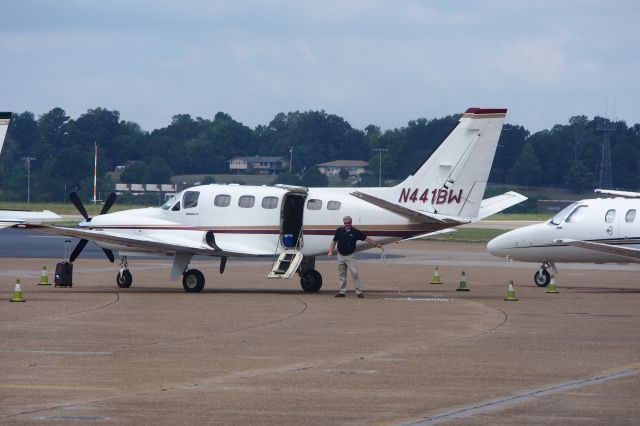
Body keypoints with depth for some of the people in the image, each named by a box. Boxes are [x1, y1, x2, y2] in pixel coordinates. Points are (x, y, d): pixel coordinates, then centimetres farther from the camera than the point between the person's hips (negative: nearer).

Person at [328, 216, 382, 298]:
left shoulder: (355, 232, -4)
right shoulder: (339, 231, 4)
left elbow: (366, 238, -2)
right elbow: (334, 241, 12)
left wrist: (376, 244, -6)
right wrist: (331, 251, 3)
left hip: (350, 256, -3)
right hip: (340, 256, 3)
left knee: (355, 273, -11)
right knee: (341, 275, 7)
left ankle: (359, 291, -6)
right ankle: (342, 291, 15)